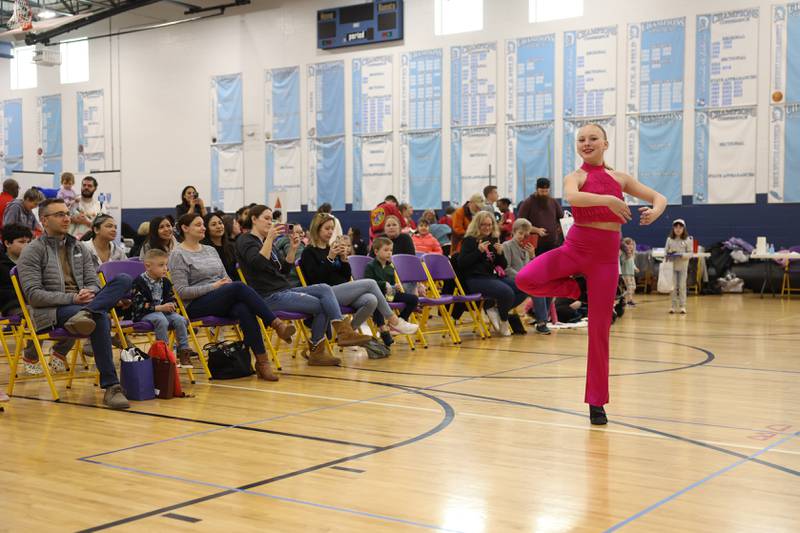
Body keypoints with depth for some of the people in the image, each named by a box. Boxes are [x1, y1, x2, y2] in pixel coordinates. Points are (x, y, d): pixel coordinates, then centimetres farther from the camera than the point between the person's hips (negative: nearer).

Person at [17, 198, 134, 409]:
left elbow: (93, 282, 17)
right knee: (100, 317, -38)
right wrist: (72, 299, -20)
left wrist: (89, 292, -10)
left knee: (124, 280, -21)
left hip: (82, 302, 6)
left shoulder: (78, 248, 22)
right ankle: (110, 386, -42)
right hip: (51, 313, -6)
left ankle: (85, 314, -46)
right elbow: (33, 295, -9)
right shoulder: (32, 251, 2)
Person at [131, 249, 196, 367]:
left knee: (180, 319, -21)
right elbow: (139, 305, -14)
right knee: (161, 320, -36)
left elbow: (171, 298, 21)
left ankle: (184, 350, -13)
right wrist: (160, 307, -20)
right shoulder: (139, 282, -9)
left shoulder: (165, 282, 11)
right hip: (144, 314, -6)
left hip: (163, 311, 6)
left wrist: (171, 305, -6)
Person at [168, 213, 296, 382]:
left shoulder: (211, 250, 21)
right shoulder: (178, 255, -1)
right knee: (240, 287, -32)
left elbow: (226, 279, 21)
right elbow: (182, 291, -9)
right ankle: (277, 324, -32)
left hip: (223, 302, 6)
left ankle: (262, 361, -37)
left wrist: (226, 283, -4)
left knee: (244, 310, -32)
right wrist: (214, 286, -13)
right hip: (196, 306, -6)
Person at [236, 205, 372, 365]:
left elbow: (284, 269, 19)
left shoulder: (266, 241, 24)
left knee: (324, 289, -12)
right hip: (269, 297, -8)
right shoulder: (245, 241, -2)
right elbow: (258, 263, -23)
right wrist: (269, 238, -29)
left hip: (284, 290, 8)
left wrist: (293, 249, 6)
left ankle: (343, 332, -19)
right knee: (320, 305, -15)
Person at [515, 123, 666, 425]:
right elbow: (572, 197, -24)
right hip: (575, 247, -1)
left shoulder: (620, 178, 11)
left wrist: (655, 211, -9)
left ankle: (597, 403, 13)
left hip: (606, 256, 1)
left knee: (600, 330, 2)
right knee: (526, 279, -28)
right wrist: (608, 200, -33)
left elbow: (659, 198, 14)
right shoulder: (575, 177, 1)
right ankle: (574, 290, 2)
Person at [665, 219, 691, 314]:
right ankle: (674, 306, 10)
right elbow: (665, 251, 5)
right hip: (672, 265, 1)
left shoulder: (687, 240, -2)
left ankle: (682, 306, 6)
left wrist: (682, 256, -20)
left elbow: (690, 253, -4)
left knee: (682, 286, 2)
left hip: (683, 266, -1)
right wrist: (668, 255, -15)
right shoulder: (669, 239, 3)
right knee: (673, 286, 4)